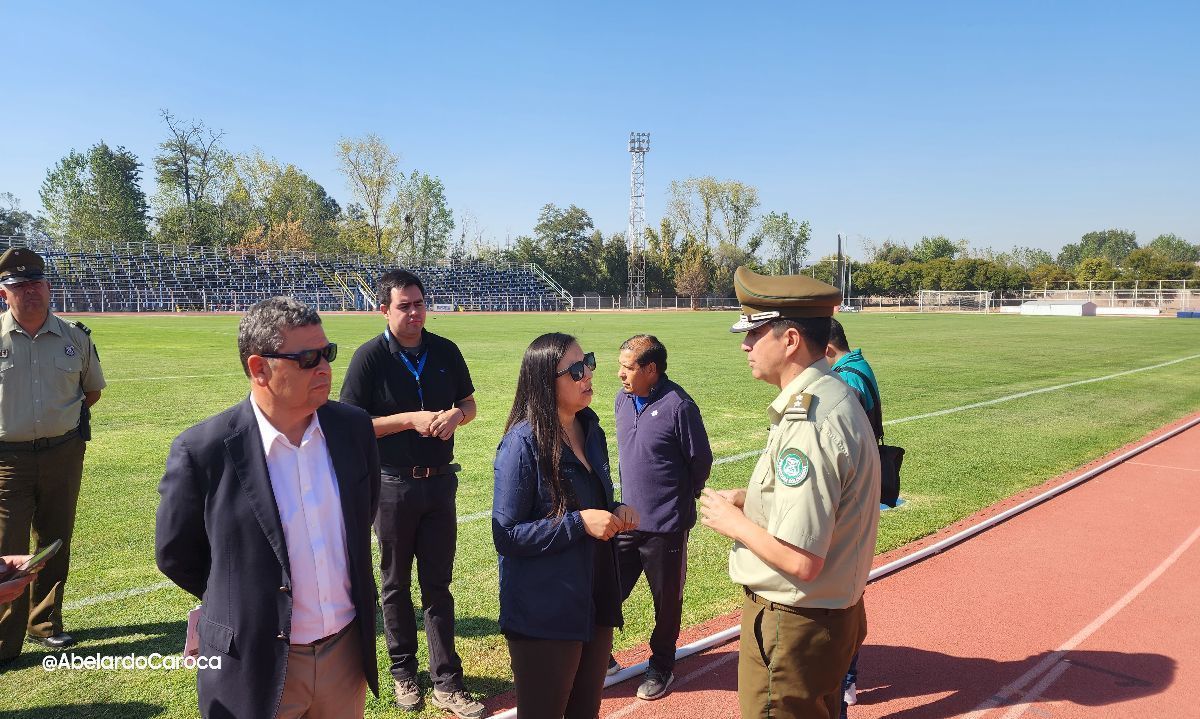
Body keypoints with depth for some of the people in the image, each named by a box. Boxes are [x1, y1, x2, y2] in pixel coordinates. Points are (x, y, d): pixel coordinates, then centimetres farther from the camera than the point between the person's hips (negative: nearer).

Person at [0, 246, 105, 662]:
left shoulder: (75, 338, 3)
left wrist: (61, 418, 7)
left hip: (63, 454, 3)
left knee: (55, 545, 13)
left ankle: (45, 623, 30)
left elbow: (92, 389, 17)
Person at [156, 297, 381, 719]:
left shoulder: (353, 427, -6)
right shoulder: (203, 451, -18)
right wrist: (242, 606, 8)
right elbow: (175, 555, -3)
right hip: (257, 668, -3)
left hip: (347, 649, 4)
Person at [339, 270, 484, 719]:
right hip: (393, 485, -3)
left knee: (438, 584, 9)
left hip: (439, 482, 3)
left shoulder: (445, 351, 1)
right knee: (397, 584, 13)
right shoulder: (370, 357, -10)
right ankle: (403, 673, 31)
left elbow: (469, 402, 11)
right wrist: (411, 419, -21)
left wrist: (455, 415, -12)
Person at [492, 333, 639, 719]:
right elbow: (507, 535, -19)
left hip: (596, 603, 7)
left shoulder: (591, 431, 5)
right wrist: (579, 523, -24)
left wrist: (616, 513, -4)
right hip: (544, 616, -7)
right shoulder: (523, 442, -18)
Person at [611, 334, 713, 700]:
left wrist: (684, 496, 6)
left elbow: (701, 460, -8)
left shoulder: (678, 405, -17)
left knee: (667, 600, 11)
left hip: (666, 524, -5)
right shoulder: (622, 401, 3)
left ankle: (661, 666, 30)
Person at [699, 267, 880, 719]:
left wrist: (733, 521, -14)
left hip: (791, 627, -9)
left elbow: (801, 560, -30)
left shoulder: (808, 425, -28)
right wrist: (748, 499, 5)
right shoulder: (835, 396, 4)